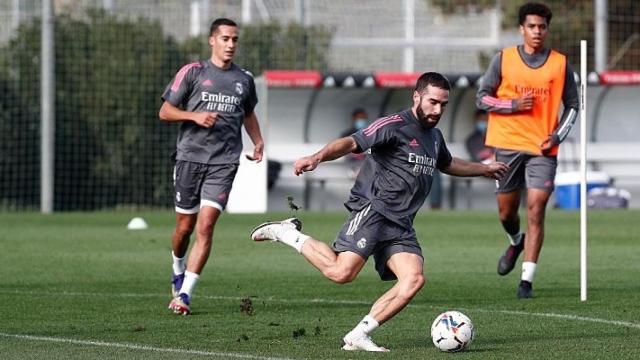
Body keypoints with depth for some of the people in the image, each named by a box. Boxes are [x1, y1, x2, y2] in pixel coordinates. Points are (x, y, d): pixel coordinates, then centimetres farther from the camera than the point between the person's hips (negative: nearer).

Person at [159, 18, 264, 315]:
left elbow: (248, 114, 30)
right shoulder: (192, 72, 2)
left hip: (224, 163, 1)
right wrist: (195, 116, -15)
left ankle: (184, 294, -12)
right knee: (185, 227, 6)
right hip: (190, 157, -1)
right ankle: (178, 271, 38)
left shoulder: (244, 79, 12)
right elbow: (165, 112, 1)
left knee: (205, 226, -12)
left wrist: (258, 142, 13)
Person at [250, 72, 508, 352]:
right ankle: (288, 234, 1)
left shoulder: (434, 136, 21)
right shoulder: (395, 126, -7)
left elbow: (448, 164, 44)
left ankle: (358, 337, -11)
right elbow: (352, 143, -20)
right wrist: (318, 157, -38)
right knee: (341, 272, -23)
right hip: (372, 211, -8)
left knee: (414, 279, -15)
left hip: (400, 225, 8)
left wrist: (484, 169, 53)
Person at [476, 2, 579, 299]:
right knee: (507, 211, 9)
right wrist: (514, 104, -12)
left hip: (543, 149, -1)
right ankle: (516, 242, 45)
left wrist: (557, 136, -4)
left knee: (536, 208, -12)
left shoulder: (560, 64, 3)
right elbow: (482, 98, 4)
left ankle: (527, 280, -10)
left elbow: (572, 105, 11)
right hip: (508, 145, 1)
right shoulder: (503, 59, 2)